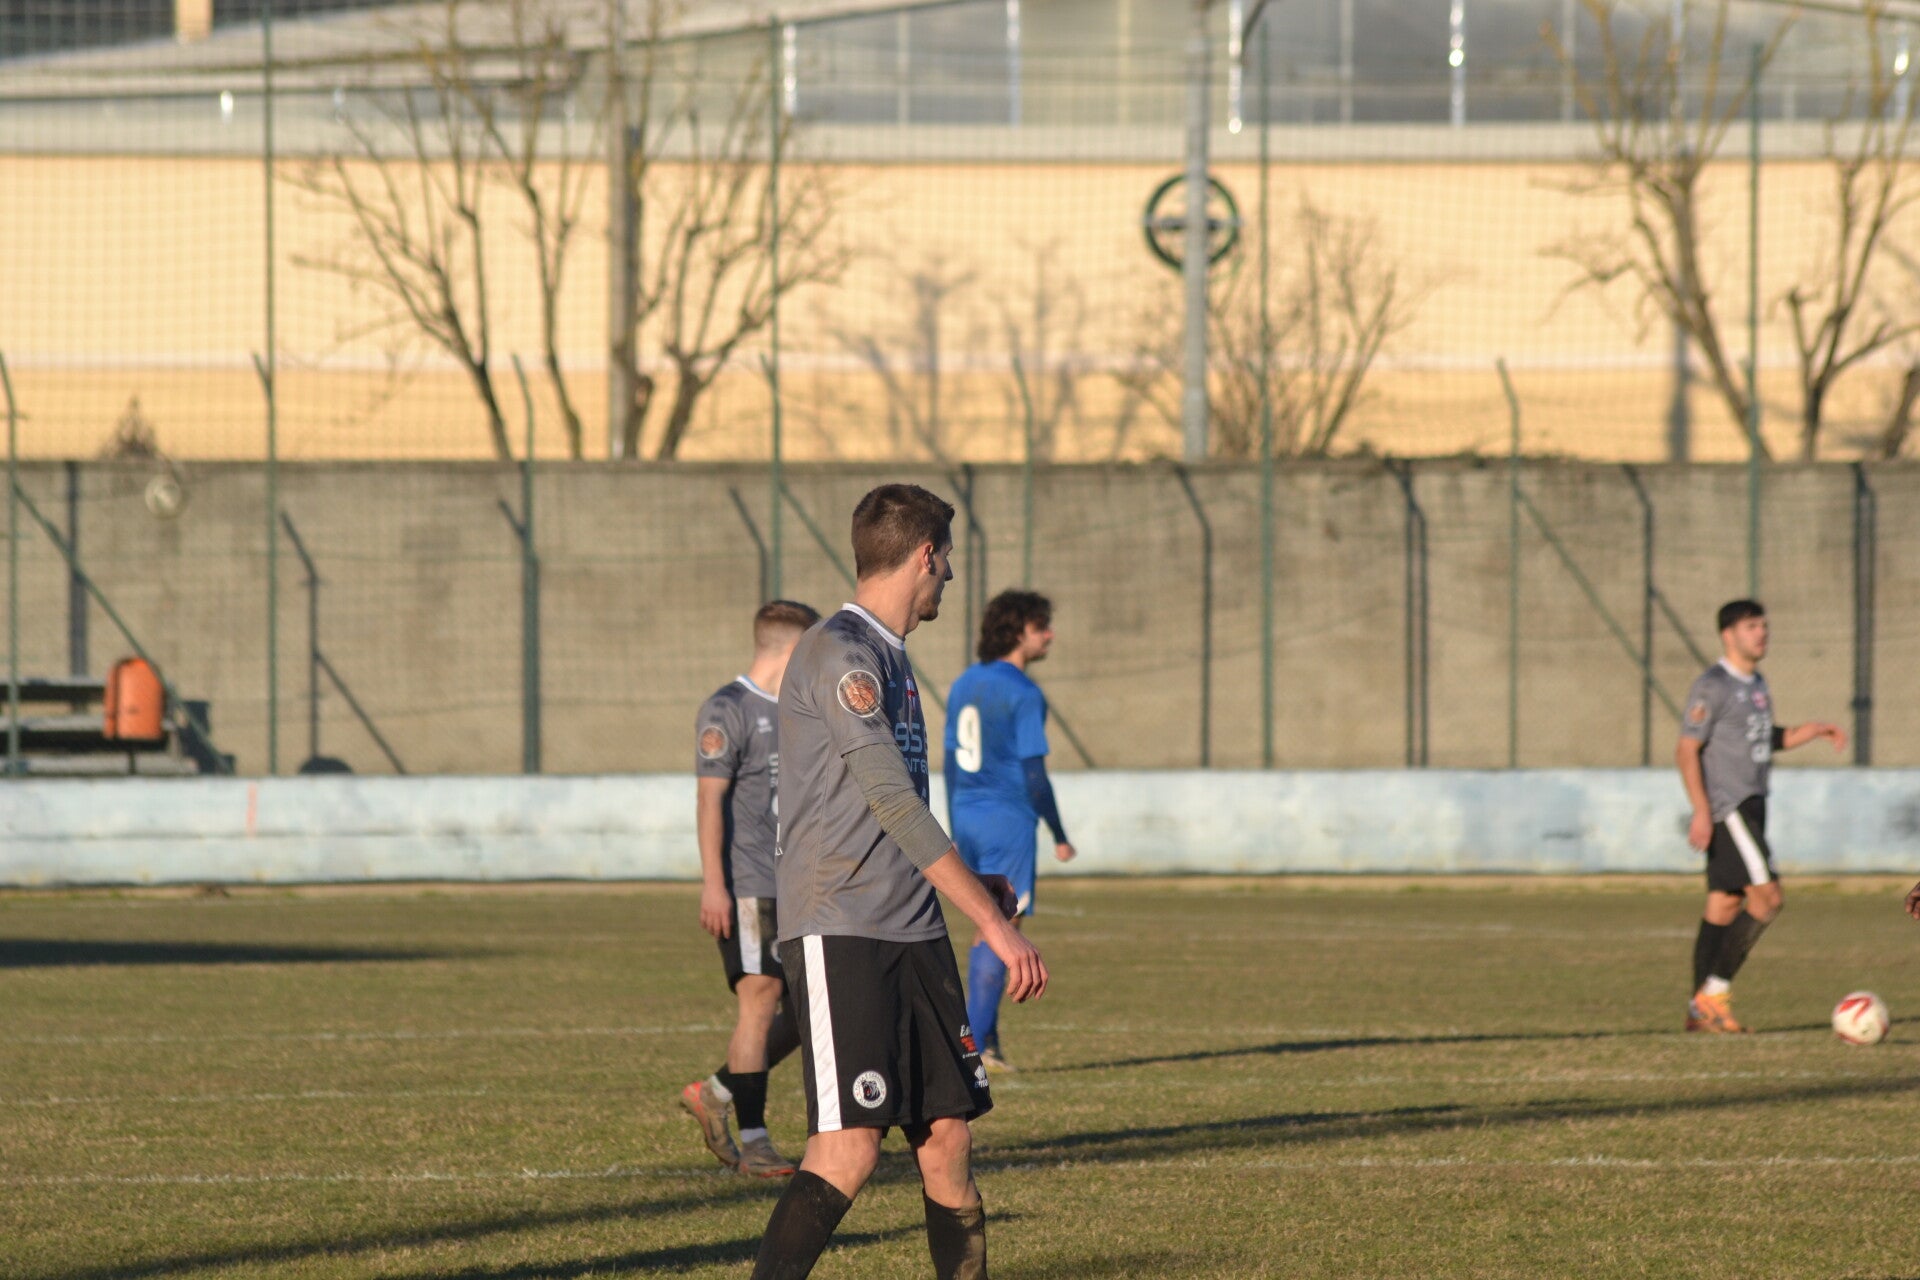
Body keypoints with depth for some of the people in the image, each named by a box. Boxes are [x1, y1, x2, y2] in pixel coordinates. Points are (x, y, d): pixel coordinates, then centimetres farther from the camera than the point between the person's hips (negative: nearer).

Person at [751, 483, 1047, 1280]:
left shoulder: (889, 658, 19)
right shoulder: (839, 654, -12)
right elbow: (896, 805, -18)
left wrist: (971, 886, 34)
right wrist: (993, 922, -18)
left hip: (911, 931, 9)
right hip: (840, 934, -9)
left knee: (948, 1131, 5)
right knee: (851, 1144, -15)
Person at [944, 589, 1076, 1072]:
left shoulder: (964, 685, 11)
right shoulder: (1022, 693, -13)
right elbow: (1034, 774, -15)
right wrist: (1059, 837, -7)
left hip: (966, 816, 8)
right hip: (1008, 819, -8)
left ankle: (987, 1042, 15)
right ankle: (973, 1044, -5)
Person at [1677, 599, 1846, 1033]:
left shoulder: (1757, 684, 16)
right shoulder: (1712, 687, -12)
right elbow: (1687, 750, -15)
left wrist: (1813, 730, 13)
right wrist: (1701, 810, -22)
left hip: (1750, 805, 9)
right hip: (1726, 806, -9)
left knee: (1724, 906, 8)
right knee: (1767, 896, -15)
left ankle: (1700, 1011, 9)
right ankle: (1715, 991, -12)